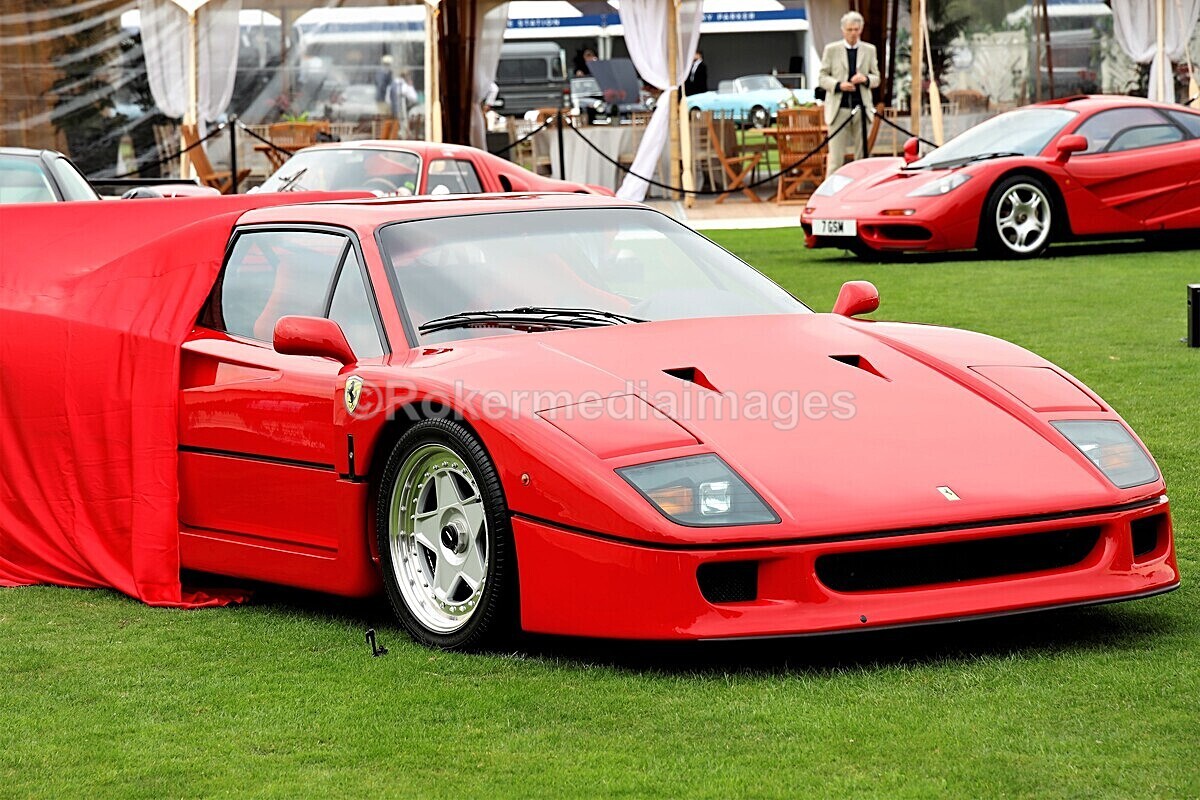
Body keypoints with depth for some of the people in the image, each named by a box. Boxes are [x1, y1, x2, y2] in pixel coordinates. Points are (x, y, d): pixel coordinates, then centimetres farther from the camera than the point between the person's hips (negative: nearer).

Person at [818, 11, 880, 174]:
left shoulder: (869, 50, 10)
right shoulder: (831, 49, 5)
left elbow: (876, 79, 12)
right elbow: (822, 77, 5)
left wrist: (865, 79, -11)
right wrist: (839, 85, -13)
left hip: (861, 108, 2)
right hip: (839, 108, -2)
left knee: (861, 154, 4)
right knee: (835, 155, -4)